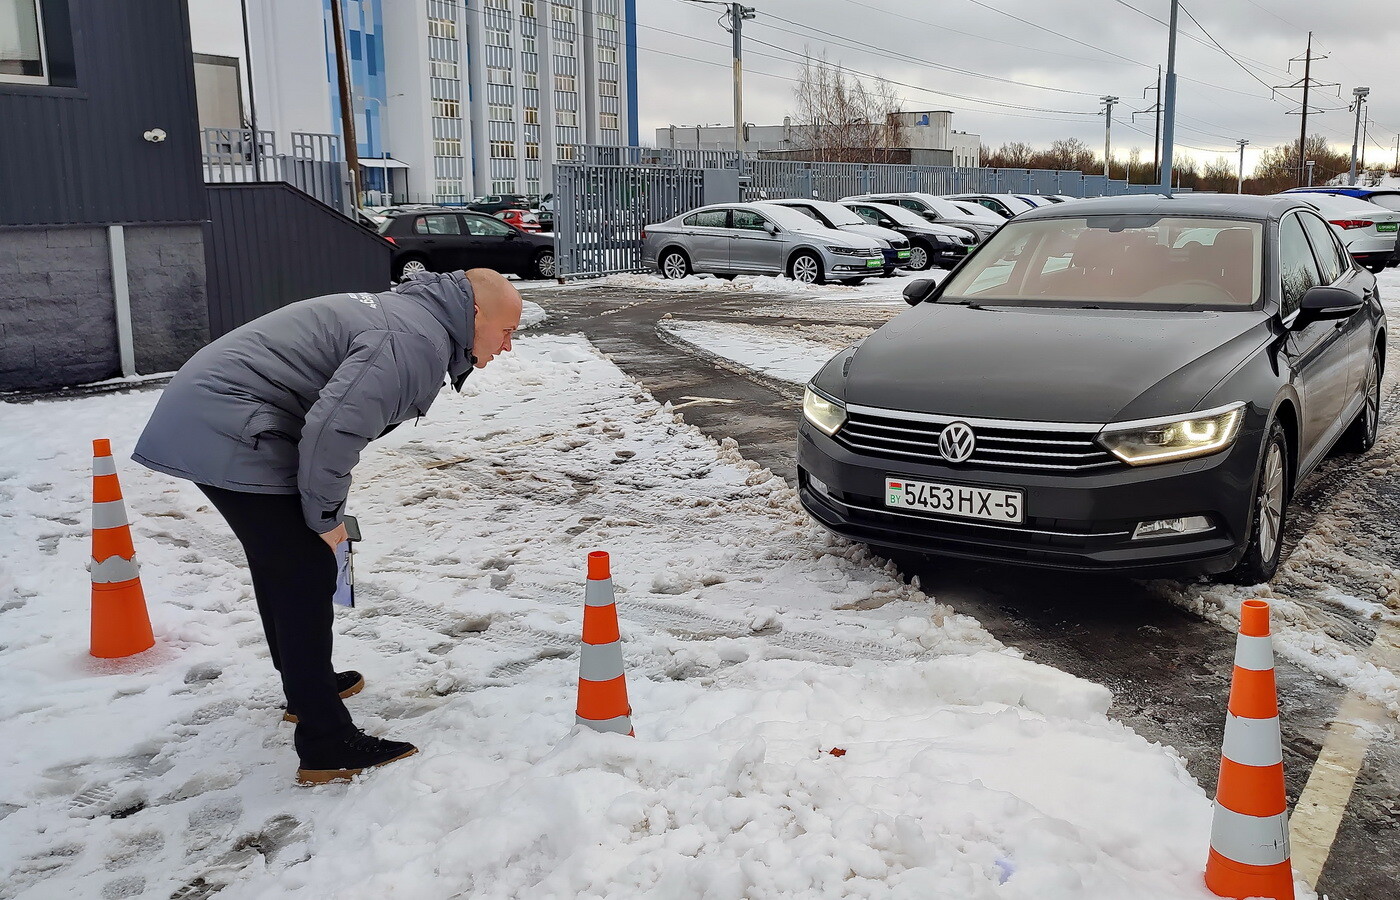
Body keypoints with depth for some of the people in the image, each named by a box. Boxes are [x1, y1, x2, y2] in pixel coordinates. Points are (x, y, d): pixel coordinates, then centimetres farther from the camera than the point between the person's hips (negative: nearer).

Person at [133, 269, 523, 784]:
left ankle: (309, 685, 41)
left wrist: (323, 514, 17)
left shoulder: (410, 314, 16)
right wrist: (325, 518, -12)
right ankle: (326, 746, -1)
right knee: (305, 574, -6)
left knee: (281, 563, 23)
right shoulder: (418, 342, -18)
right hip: (229, 428, -11)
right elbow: (335, 428, -28)